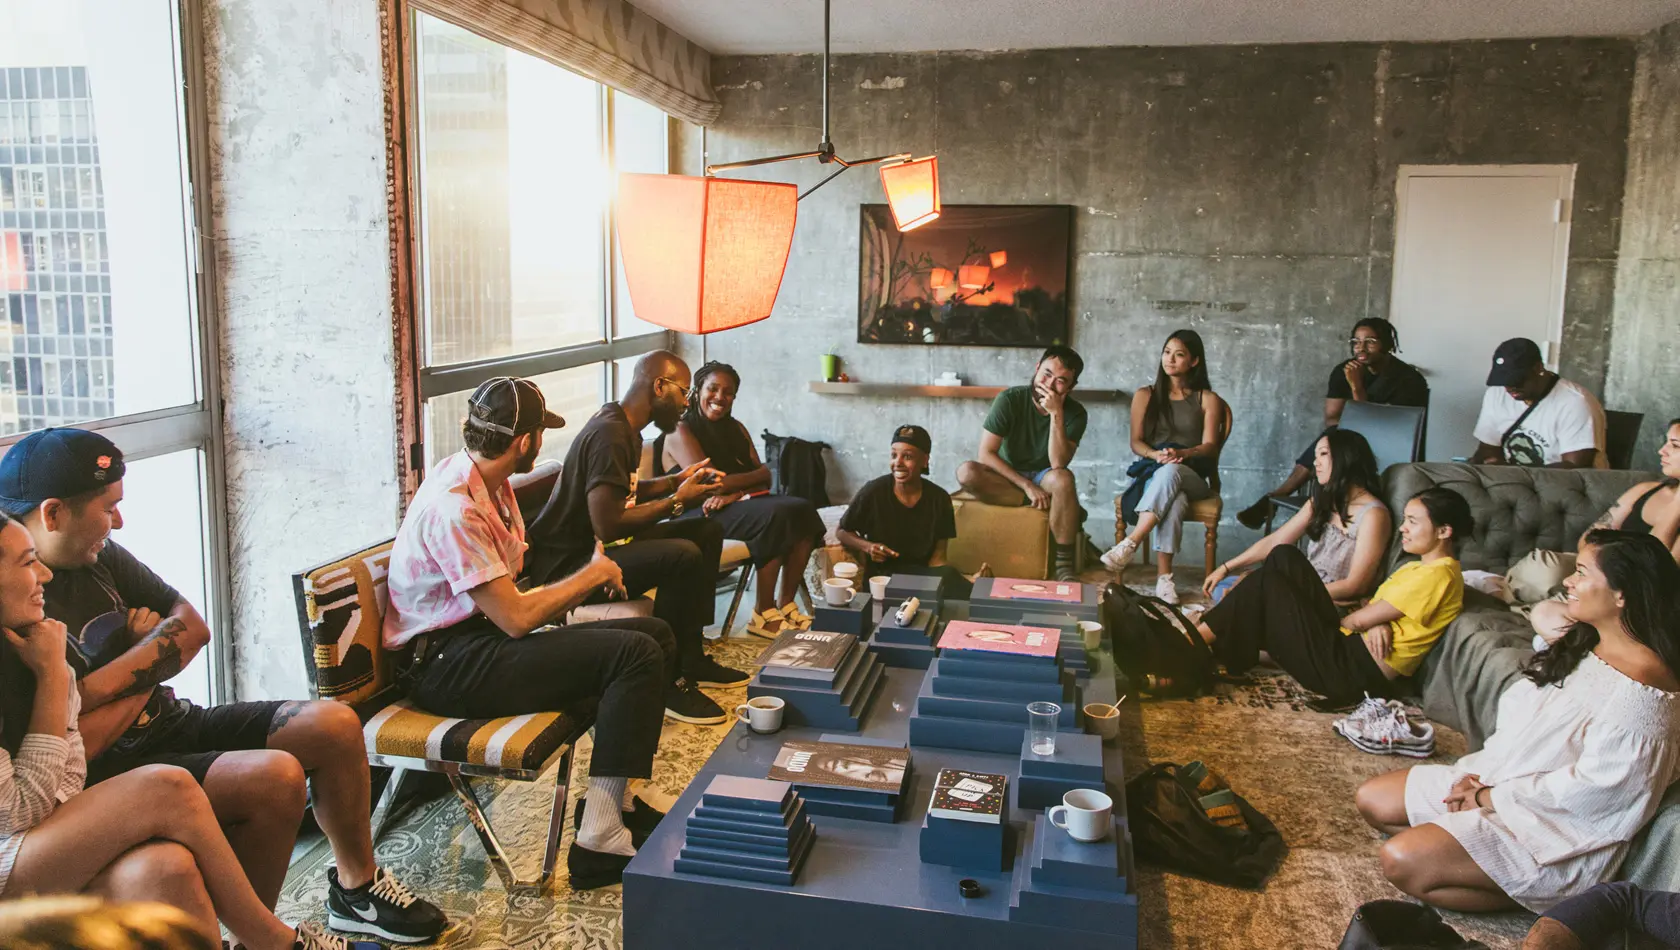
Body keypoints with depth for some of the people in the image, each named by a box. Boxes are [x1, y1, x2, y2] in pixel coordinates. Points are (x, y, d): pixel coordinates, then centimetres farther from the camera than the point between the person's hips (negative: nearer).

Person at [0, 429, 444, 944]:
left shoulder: (101, 557, 3)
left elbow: (193, 627, 7)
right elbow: (77, 744, -26)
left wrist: (128, 670, -11)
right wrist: (142, 681, -10)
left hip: (173, 725, 9)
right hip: (113, 774, -9)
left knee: (334, 725, -3)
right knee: (275, 776, -29)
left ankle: (356, 887, 17)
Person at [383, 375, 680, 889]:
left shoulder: (488, 481, 8)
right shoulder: (453, 508, -22)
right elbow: (516, 618, -22)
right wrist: (593, 575, -9)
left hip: (483, 638, 10)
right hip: (448, 667, -10)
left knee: (654, 634, 4)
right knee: (636, 653, -23)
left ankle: (617, 801, 12)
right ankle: (599, 843, -21)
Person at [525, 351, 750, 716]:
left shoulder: (625, 428, 10)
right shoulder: (609, 434, -22)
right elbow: (608, 525, -28)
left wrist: (678, 481, 11)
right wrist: (676, 501, -17)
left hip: (596, 547, 11)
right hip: (566, 564, -11)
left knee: (707, 531, 12)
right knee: (683, 556, -29)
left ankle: (693, 657, 15)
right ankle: (669, 682, -14)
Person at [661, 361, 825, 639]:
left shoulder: (736, 428, 17)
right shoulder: (681, 432, -5)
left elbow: (764, 477, 6)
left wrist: (735, 492, -15)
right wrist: (755, 474, -6)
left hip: (739, 504, 7)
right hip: (702, 514, -7)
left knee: (803, 510, -18)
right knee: (777, 516, -31)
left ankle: (786, 603, -12)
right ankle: (763, 614, -22)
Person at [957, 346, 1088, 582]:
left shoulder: (1075, 413, -12)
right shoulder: (1010, 400, -15)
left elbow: (1059, 465, -25)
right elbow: (986, 454, -18)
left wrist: (1056, 414, -32)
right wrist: (1027, 486, -25)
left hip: (1044, 477, -1)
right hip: (1008, 477, 1)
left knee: (1062, 479, -37)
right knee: (966, 472, -31)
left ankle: (1064, 564, -26)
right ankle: (1062, 509, -23)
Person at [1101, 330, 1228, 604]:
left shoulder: (1208, 399, 13)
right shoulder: (1145, 395, 16)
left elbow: (1210, 446, 0)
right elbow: (1136, 442, 6)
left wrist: (1181, 454, -22)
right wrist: (1155, 454, -18)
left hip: (1192, 476, -1)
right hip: (1151, 472, 1)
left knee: (1169, 473, -40)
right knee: (1173, 500, -38)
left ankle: (1129, 544, -50)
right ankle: (1164, 575, -46)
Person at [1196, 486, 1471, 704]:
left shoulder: (1436, 574, -14)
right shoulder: (1418, 568, 17)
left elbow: (1361, 619, -15)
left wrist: (1339, 622, 7)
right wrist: (1378, 623, -11)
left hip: (1352, 670, -10)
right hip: (1350, 645, 10)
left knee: (1266, 584, -10)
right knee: (1284, 557, 3)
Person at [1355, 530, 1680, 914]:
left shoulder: (1639, 687, -24)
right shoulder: (1583, 648, 6)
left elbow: (1591, 786, -24)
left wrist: (1490, 798, -15)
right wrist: (1479, 772, -5)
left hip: (1561, 832, -9)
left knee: (1402, 861, -23)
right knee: (1372, 800, 5)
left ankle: (1531, 894, -6)